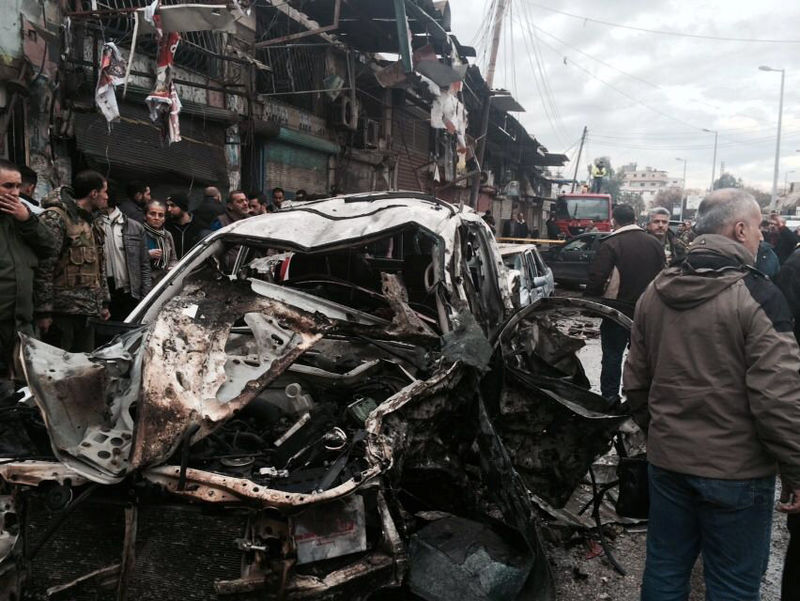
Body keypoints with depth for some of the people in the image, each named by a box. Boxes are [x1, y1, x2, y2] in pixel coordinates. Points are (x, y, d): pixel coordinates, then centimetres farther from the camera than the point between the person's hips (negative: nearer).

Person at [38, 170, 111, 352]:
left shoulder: (93, 223, 18)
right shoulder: (55, 217, -11)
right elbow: (44, 266, -17)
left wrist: (104, 302, 22)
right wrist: (43, 310, -19)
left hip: (88, 310, 9)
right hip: (62, 311, -9)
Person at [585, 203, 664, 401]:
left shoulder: (611, 245, -14)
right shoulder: (655, 244, 5)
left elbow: (596, 279, -20)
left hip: (618, 311, -5)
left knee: (612, 357, 6)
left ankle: (610, 398, 10)